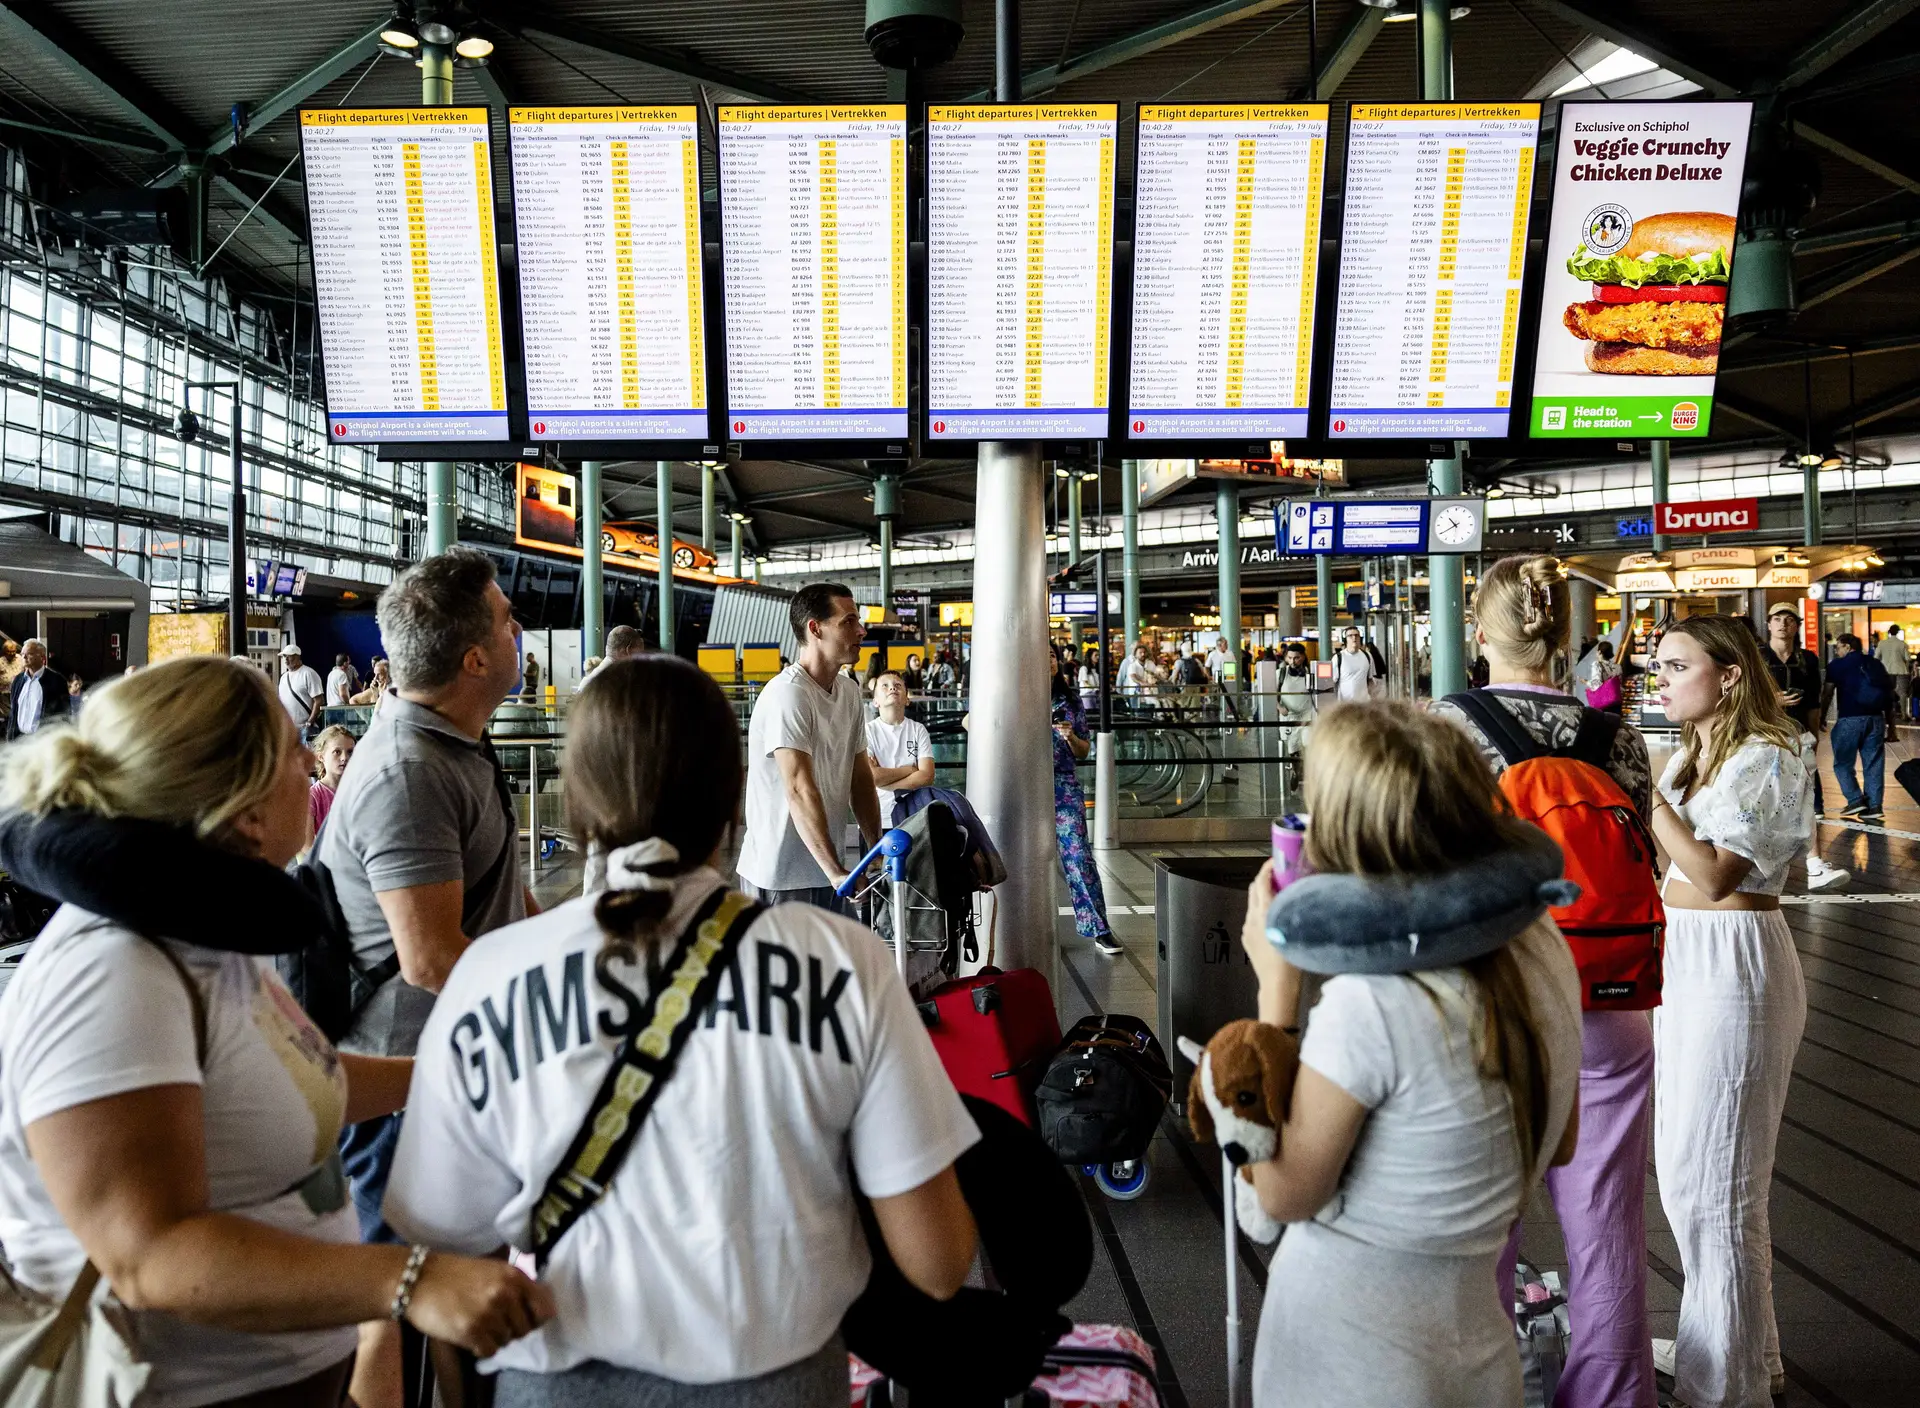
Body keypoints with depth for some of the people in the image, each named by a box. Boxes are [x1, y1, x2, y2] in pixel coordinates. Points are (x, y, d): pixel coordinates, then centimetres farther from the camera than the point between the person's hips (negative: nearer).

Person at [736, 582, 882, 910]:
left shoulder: (850, 692, 10)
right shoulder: (787, 694, -18)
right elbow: (799, 791, -25)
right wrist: (836, 871, -29)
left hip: (824, 871, 8)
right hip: (780, 878, -8)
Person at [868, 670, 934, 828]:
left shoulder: (918, 729, 2)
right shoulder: (867, 730, -4)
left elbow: (926, 776, -9)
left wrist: (883, 779, -14)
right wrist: (909, 769, -9)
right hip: (874, 820, -2)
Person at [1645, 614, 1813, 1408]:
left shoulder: (1765, 758, -14)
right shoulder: (1694, 754, 12)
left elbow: (1714, 874, -22)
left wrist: (1649, 793, -21)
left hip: (1730, 970, -9)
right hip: (1685, 962, 9)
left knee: (1710, 1182, 1)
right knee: (1684, 1169, 19)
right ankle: (1732, 1343, 38)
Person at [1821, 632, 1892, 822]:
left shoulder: (1837, 665, 1)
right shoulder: (1876, 664, 14)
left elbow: (1827, 694, 1)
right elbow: (1889, 690, 16)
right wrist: (1887, 716, 22)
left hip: (1850, 719, -5)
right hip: (1876, 718, 5)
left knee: (1843, 763, 6)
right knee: (1874, 764, 6)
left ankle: (1856, 799, -4)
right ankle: (1874, 806, 2)